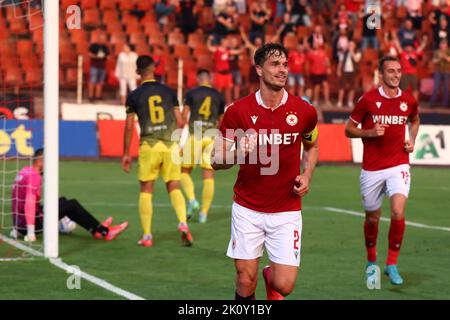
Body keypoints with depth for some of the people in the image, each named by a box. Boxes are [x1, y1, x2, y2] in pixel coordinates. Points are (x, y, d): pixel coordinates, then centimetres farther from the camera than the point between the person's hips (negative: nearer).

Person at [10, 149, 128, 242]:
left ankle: (96, 229, 24)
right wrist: (31, 233, -29)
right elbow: (29, 203, -26)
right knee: (72, 205, -6)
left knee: (62, 201, 21)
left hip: (19, 222, 10)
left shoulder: (25, 172, 12)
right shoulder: (34, 176, -17)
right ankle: (104, 231, 2)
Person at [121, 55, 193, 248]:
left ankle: (147, 236, 6)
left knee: (146, 191, 8)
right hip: (170, 145, 2)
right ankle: (183, 223, -14)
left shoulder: (134, 96, 0)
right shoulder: (168, 92, 6)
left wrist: (126, 154, 6)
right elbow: (180, 122, 5)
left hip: (149, 145, -1)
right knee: (174, 188, 9)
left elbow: (129, 127, -1)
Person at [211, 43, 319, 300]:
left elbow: (312, 146, 18)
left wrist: (307, 176, 0)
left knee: (285, 285, -5)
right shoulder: (238, 111, -6)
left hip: (287, 211, 1)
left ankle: (271, 278, 32)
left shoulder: (304, 111, -3)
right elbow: (217, 160, -1)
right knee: (246, 282, 0)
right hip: (247, 209, 0)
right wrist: (237, 154, -23)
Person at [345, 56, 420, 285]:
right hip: (372, 169, -1)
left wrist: (411, 141, 8)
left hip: (398, 166, 1)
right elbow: (349, 129, 1)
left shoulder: (409, 101, 2)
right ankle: (371, 262, 36)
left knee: (398, 212, -19)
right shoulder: (368, 100, -6)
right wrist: (370, 132, -16)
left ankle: (392, 264, -4)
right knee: (372, 218, 11)